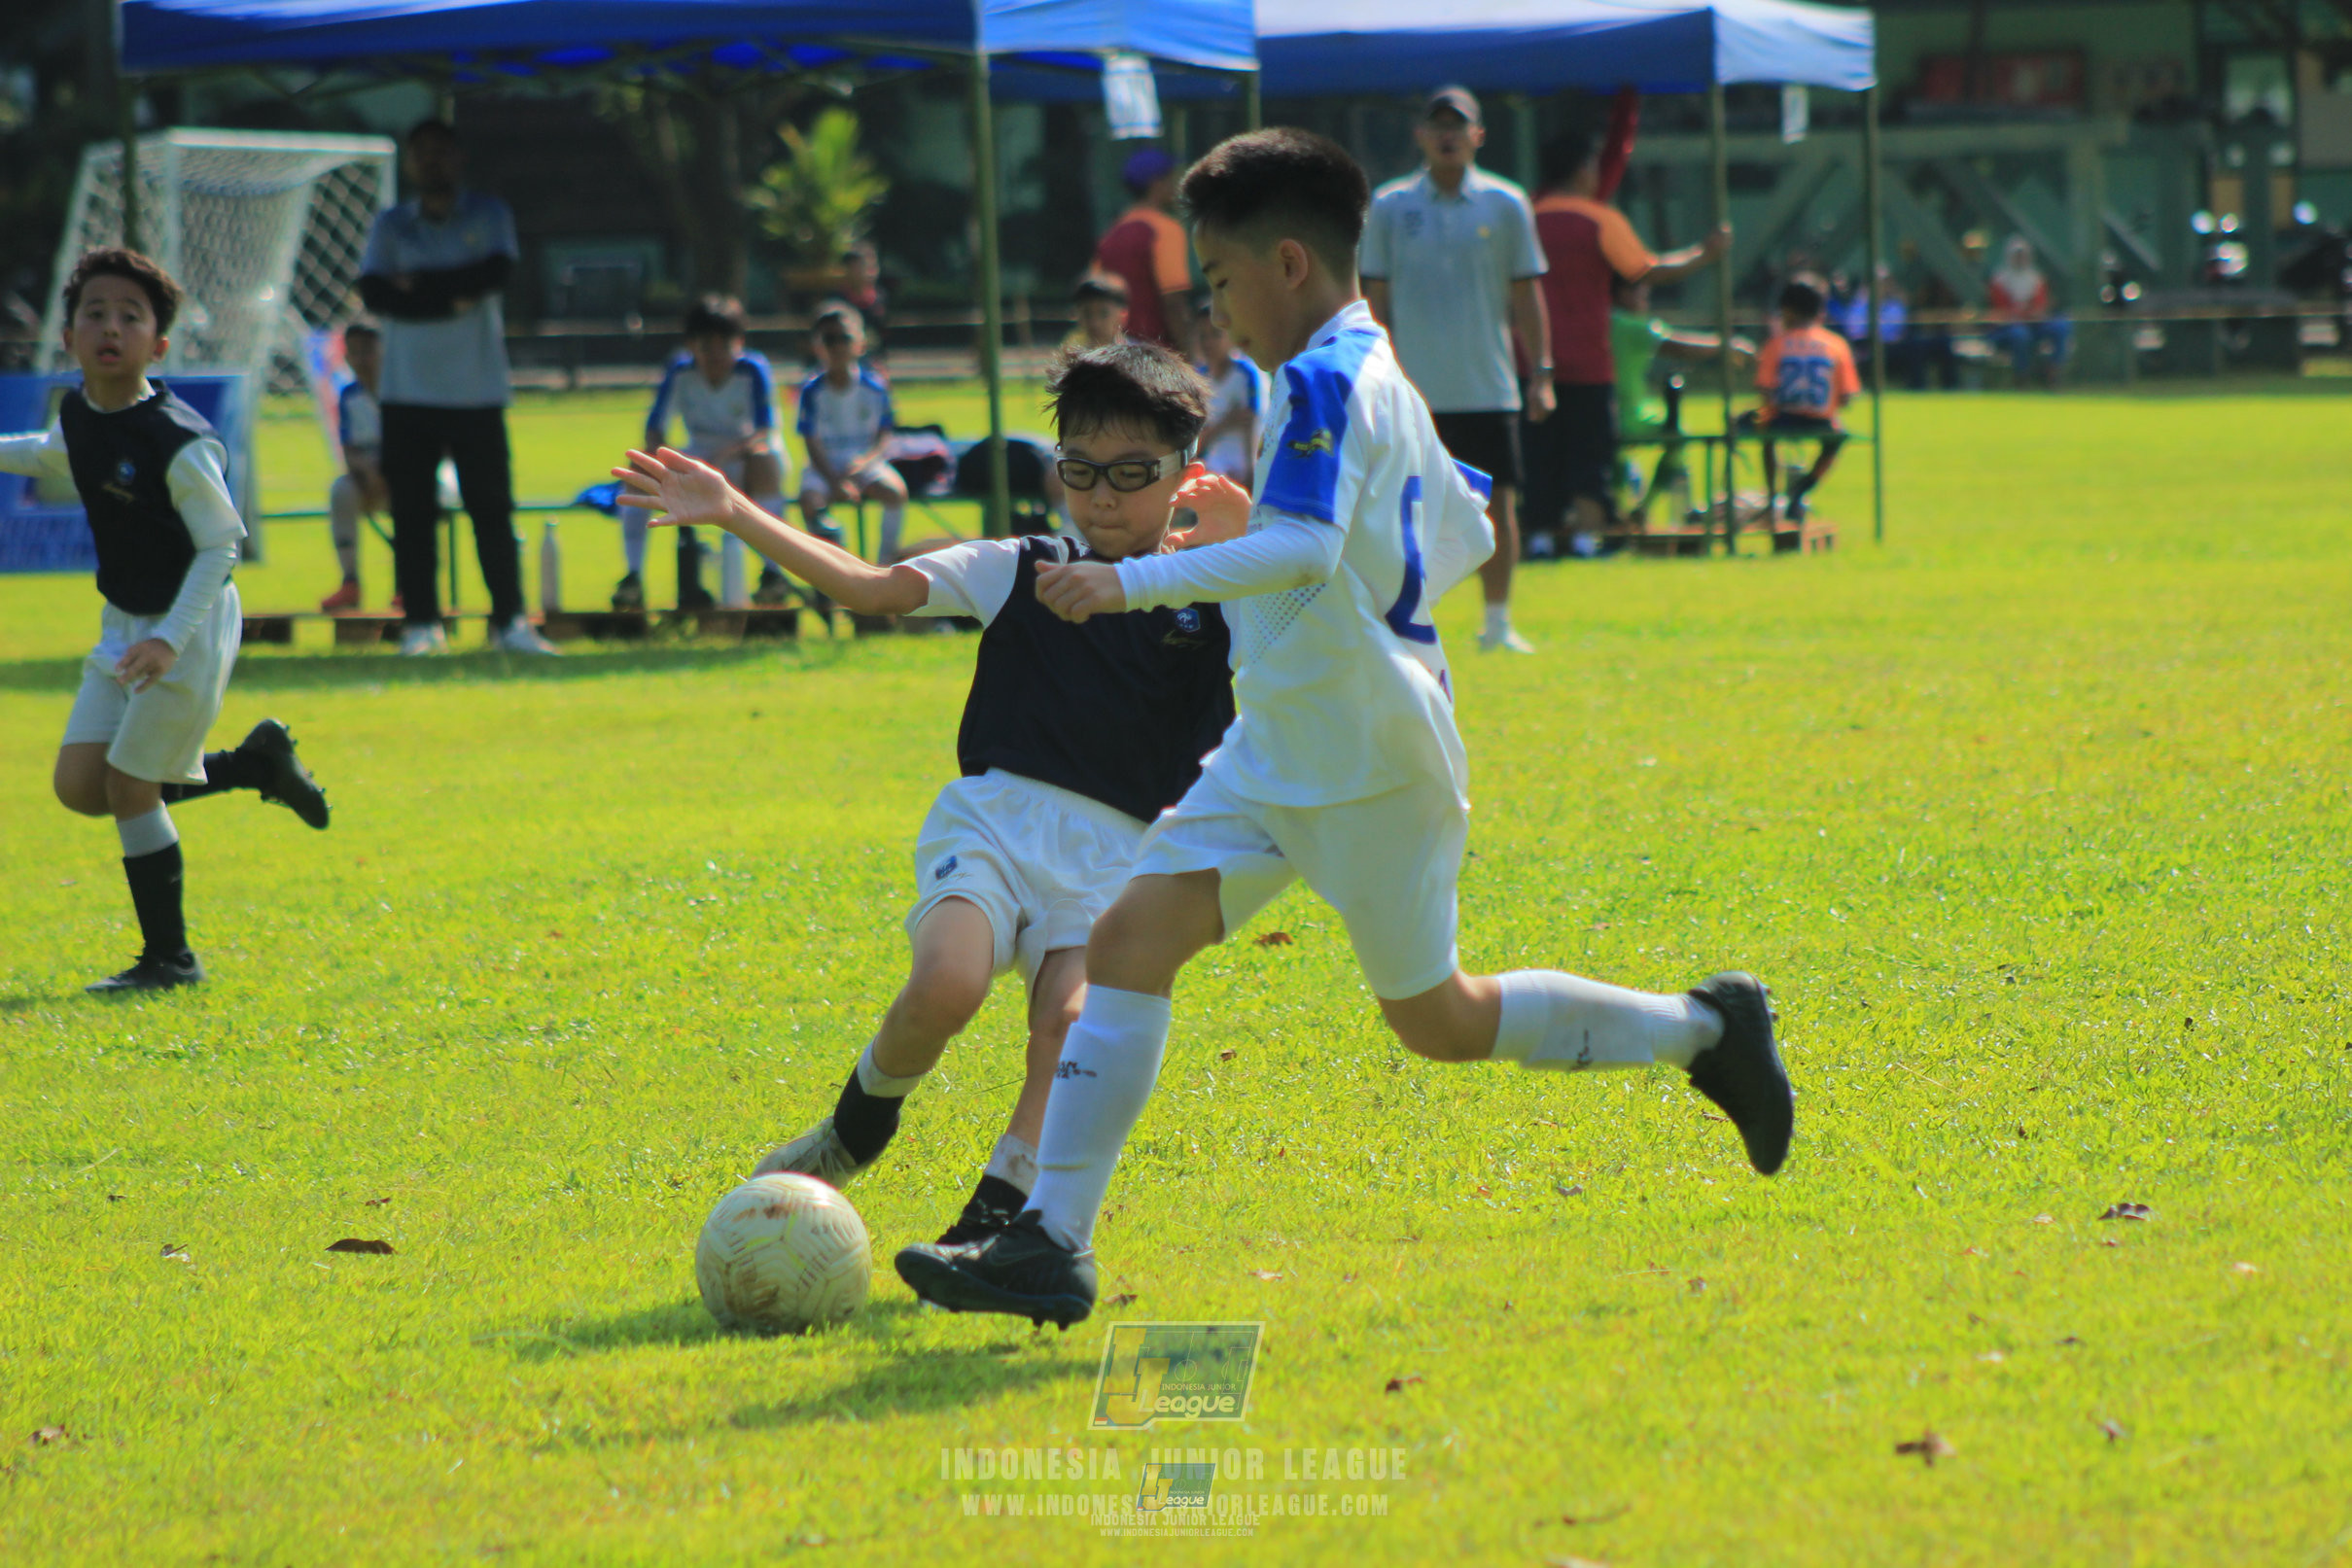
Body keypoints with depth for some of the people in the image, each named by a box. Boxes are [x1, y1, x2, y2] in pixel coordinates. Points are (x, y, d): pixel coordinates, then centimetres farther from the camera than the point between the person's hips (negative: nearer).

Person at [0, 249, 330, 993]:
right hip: (125, 624, 8)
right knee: (79, 785, 4)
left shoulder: (180, 445, -25)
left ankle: (169, 956, 12)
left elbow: (221, 544, -21)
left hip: (190, 627, -8)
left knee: (128, 788, -5)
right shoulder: (78, 414, -3)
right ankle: (255, 764, 21)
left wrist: (170, 639, -29)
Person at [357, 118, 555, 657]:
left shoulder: (489, 215, 7)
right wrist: (452, 298, -12)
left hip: (477, 390, -1)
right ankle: (421, 624, 4)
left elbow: (495, 271, -11)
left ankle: (509, 620, 3)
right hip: (408, 394, 1)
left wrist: (420, 284, -11)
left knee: (492, 508, -2)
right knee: (412, 512, -1)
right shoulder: (391, 225, 10)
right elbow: (374, 292, -5)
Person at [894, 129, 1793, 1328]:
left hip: (1368, 756, -10)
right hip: (1279, 752, 10)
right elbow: (1463, 536, 22)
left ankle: (1703, 1029, 21)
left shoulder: (1324, 381, -17)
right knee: (1132, 935, -3)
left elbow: (1307, 550, -32)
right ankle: (1052, 1241, -8)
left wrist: (1133, 584, -36)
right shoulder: (1381, 375, 13)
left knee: (1436, 1018, 3)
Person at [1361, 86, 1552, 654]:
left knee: (1498, 503, 0)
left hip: (1489, 387, 0)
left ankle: (1497, 622, 10)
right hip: (1415, 389, 0)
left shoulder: (1506, 205, 4)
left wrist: (1541, 372, 2)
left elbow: (1525, 295, 7)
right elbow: (1376, 299, 7)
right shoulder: (1389, 207, 4)